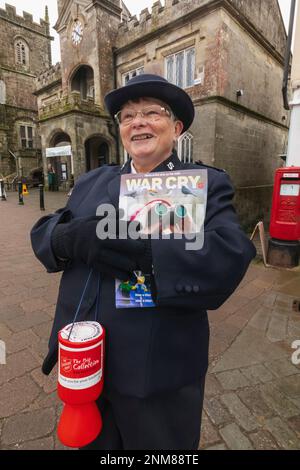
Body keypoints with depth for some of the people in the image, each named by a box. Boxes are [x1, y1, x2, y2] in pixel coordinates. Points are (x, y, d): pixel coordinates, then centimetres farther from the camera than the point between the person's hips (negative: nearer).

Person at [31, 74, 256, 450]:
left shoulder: (207, 184, -8)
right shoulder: (91, 182, 7)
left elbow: (230, 257, -23)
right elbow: (42, 233, 2)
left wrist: (136, 249, -30)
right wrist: (73, 236, -21)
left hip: (157, 372, -3)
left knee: (159, 443, 24)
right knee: (92, 441, 29)